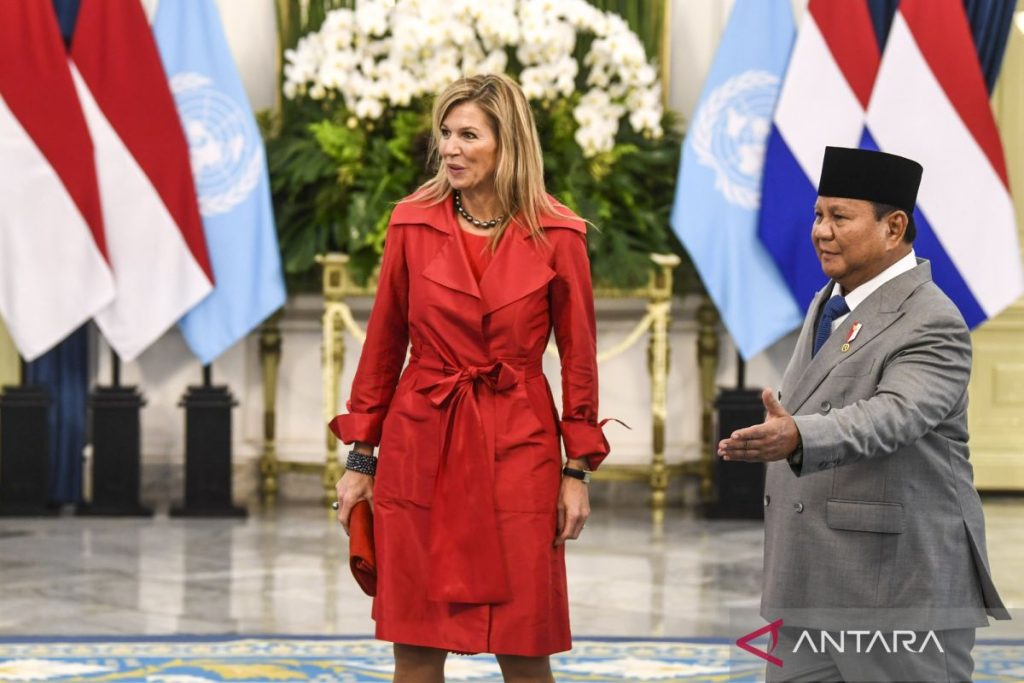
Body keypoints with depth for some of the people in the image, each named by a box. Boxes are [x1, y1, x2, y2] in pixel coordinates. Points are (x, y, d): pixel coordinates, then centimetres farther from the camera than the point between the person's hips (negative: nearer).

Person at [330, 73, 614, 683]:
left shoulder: (556, 236, -3)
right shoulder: (413, 223, 1)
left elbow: (578, 357, 3)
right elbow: (383, 345, 8)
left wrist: (578, 470, 1)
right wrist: (361, 458, 7)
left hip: (517, 447, -1)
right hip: (419, 446, 1)